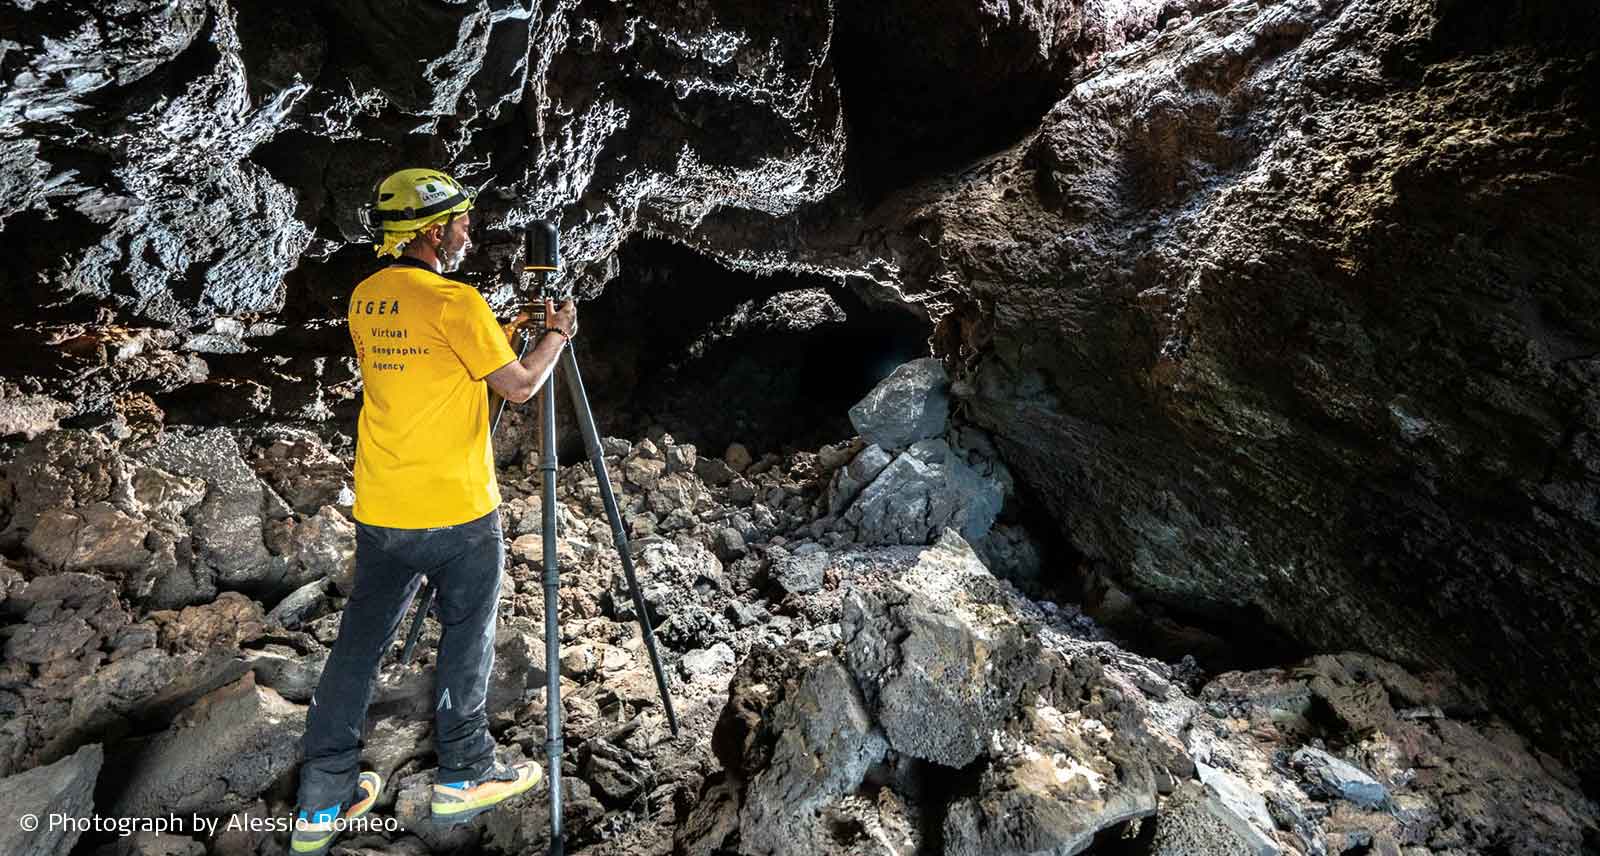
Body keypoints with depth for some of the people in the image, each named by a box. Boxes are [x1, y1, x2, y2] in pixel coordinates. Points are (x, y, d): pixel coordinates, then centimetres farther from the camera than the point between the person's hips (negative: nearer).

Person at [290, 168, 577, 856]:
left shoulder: (364, 299, 8)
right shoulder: (457, 302, -16)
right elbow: (519, 385, -9)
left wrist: (499, 331, 22)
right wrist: (557, 334, 7)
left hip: (380, 509, 7)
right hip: (458, 509, -6)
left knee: (358, 644, 13)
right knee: (466, 640, 11)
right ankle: (464, 776, 26)